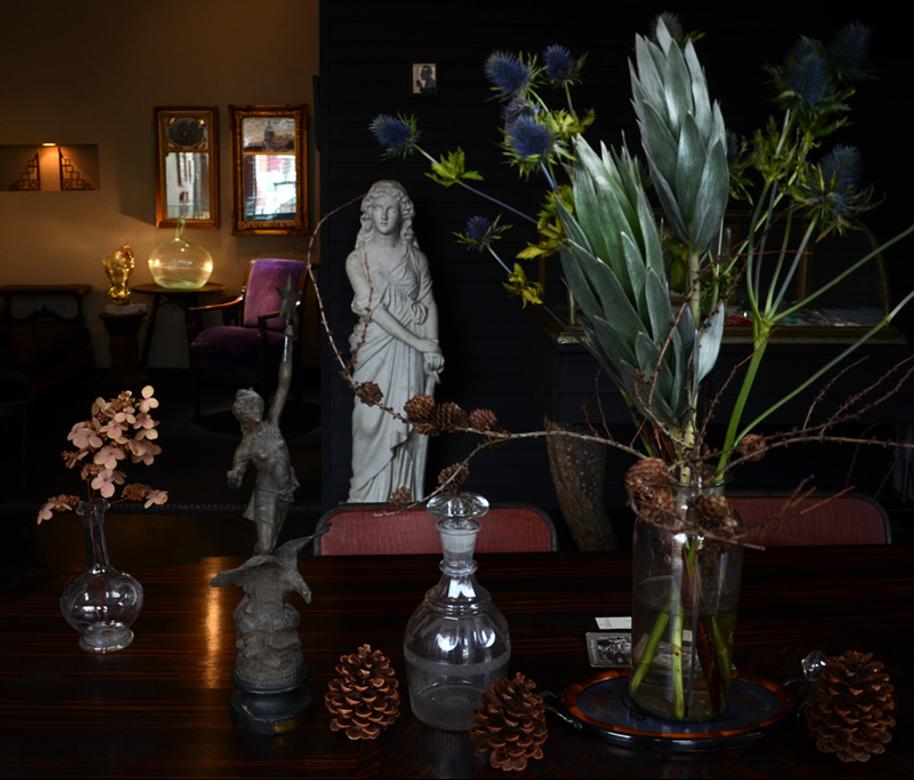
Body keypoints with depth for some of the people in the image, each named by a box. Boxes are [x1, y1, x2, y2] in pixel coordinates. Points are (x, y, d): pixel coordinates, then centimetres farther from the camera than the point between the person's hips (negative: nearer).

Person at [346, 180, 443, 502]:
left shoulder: (416, 257, 6)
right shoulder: (357, 260, -3)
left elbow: (429, 304, 3)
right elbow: (374, 309, -11)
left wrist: (432, 346, -13)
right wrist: (418, 342, -17)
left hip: (414, 354, 2)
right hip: (377, 351, -2)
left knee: (410, 426, 5)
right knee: (375, 424, -1)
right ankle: (370, 494, 11)